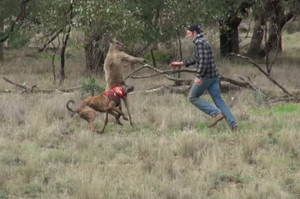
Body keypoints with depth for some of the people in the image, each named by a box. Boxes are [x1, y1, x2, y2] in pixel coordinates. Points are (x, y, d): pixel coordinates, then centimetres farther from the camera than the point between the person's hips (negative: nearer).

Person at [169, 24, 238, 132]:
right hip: (214, 75, 9)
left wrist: (198, 76, -28)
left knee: (193, 97, 7)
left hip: (205, 76, -9)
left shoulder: (199, 42, -12)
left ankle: (216, 113, -6)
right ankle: (232, 123, -9)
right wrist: (181, 63, 31)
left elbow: (203, 60, -24)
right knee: (219, 101, 5)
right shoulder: (203, 41, 19)